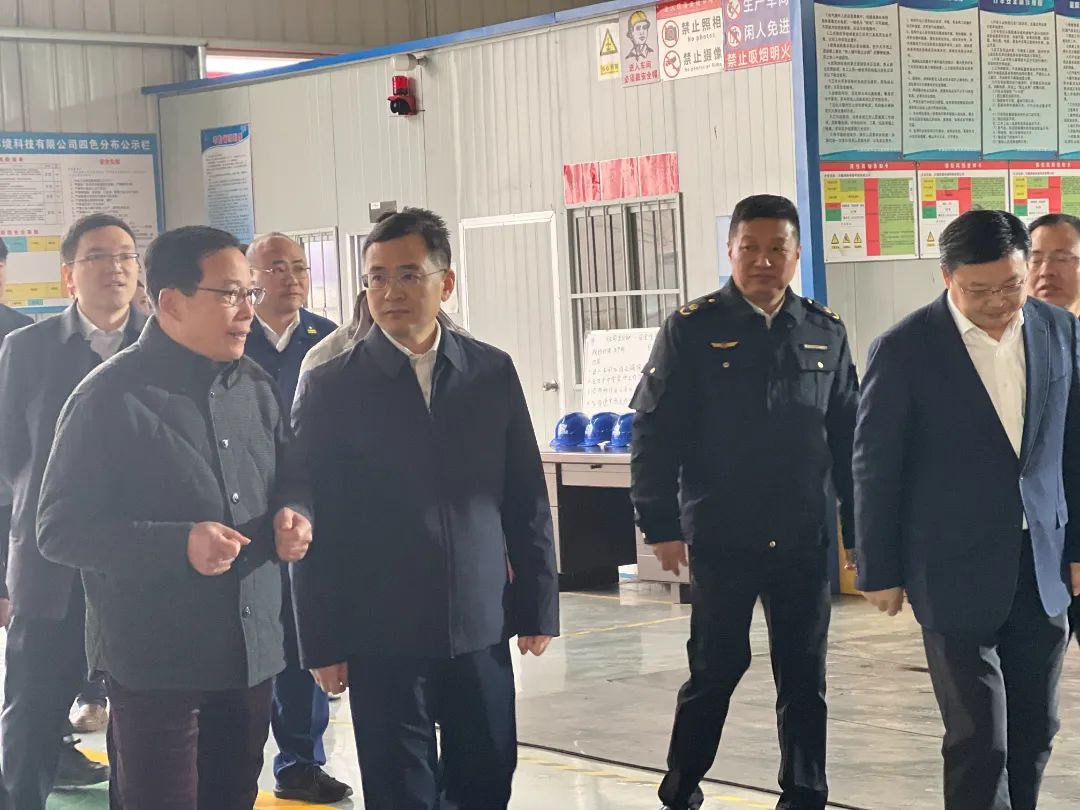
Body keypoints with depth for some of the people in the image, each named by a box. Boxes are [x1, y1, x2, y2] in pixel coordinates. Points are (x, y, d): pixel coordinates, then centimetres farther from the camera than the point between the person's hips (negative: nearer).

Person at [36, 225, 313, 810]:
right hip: (156, 666, -6)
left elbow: (288, 477, 21)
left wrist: (293, 514, -3)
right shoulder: (112, 397, -11)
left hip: (253, 650, 6)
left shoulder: (254, 386, 8)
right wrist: (178, 545, -24)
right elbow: (60, 530, -13)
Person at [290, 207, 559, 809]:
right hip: (382, 639, -2)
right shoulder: (331, 388, -3)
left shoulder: (493, 373, 4)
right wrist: (322, 644, -5)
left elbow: (527, 501, 8)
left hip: (482, 629, 3)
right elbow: (315, 526, -3)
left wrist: (539, 606, 6)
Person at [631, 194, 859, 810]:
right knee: (717, 668, 5)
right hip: (720, 536, -3)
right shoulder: (692, 329, -4)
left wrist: (858, 524, 7)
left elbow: (848, 435, 9)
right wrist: (661, 527, -8)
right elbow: (655, 435, -5)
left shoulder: (826, 333, 6)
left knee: (805, 676, 8)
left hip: (805, 538, 3)